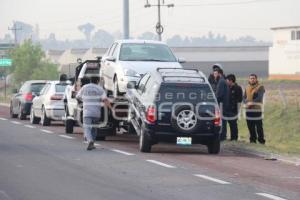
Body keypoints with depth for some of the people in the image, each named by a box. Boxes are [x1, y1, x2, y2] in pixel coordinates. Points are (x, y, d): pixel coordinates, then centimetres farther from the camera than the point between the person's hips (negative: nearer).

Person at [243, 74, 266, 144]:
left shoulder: (260, 87, -2)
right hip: (248, 109, 6)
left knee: (258, 126, -7)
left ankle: (261, 140, -3)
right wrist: (246, 103, -9)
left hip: (256, 109, -6)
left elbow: (259, 98, -13)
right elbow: (244, 97, 11)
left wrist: (252, 103, -21)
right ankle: (252, 139, 20)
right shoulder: (247, 88, 17)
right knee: (250, 126, 10)